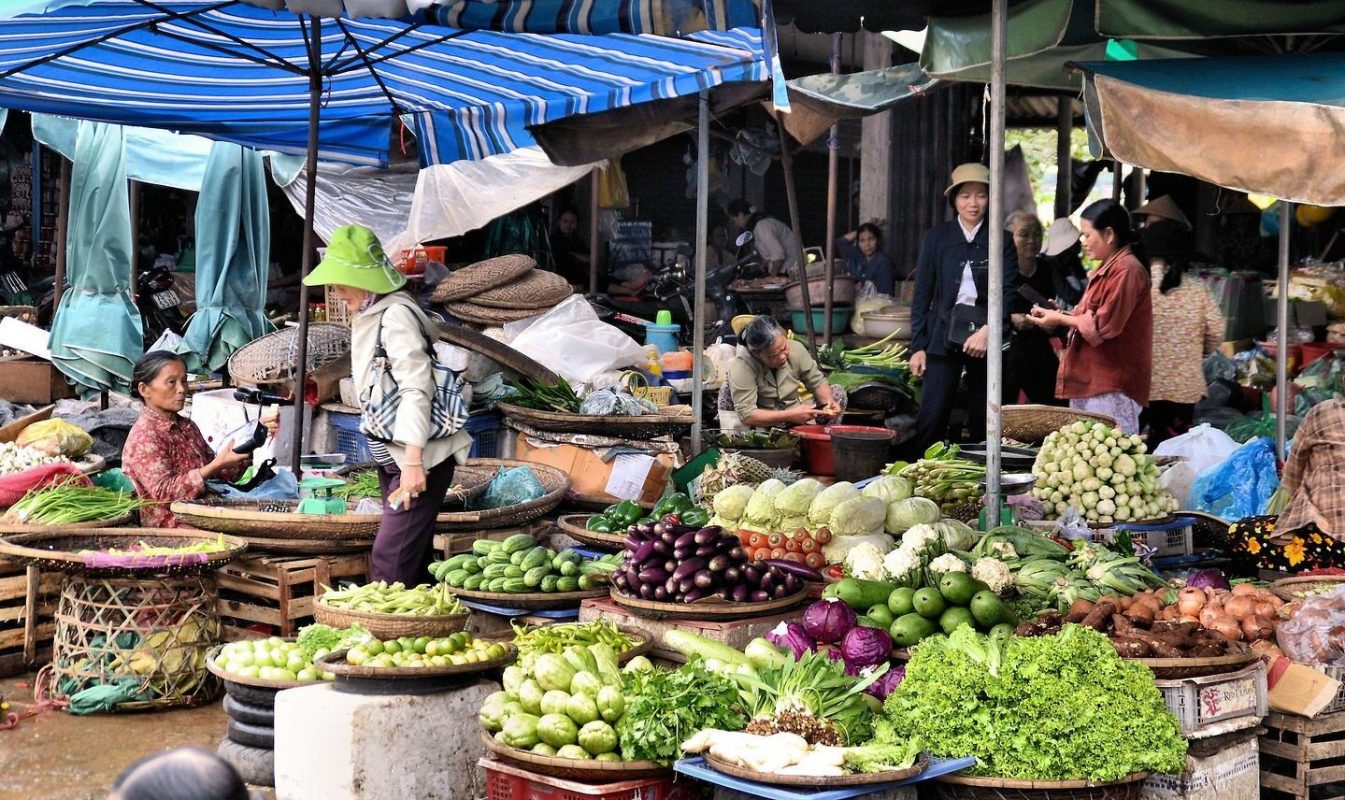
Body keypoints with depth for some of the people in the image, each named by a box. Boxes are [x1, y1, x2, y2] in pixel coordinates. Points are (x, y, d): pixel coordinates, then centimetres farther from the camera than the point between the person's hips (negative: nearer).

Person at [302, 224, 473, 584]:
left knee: (390, 559, -13)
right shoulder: (368, 317, 15)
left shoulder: (396, 315, -15)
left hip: (420, 459, -10)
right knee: (412, 561, 10)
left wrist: (413, 460, -27)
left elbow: (416, 387, -22)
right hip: (391, 459, 10)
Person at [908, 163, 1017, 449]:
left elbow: (1008, 291, 0)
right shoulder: (936, 237, 6)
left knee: (983, 421, 5)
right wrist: (917, 346, 0)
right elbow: (922, 294, 6)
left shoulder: (1001, 240, 5)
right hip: (943, 337, 0)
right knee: (931, 417, -8)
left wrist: (988, 331, -17)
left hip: (986, 339, 0)